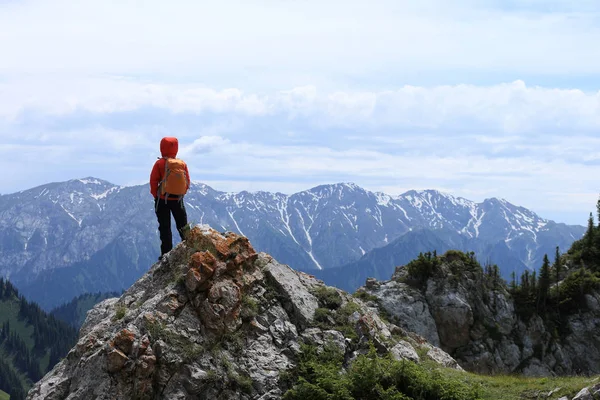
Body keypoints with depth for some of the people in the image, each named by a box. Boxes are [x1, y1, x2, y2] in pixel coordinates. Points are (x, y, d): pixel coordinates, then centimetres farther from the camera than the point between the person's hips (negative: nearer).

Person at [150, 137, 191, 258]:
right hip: (178, 199, 3)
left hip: (162, 200, -3)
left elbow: (153, 181, -10)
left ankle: (166, 254, 0)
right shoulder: (183, 164, 0)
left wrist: (156, 195, 2)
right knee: (183, 226, 13)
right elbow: (187, 182, 3)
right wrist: (181, 194, 12)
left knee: (165, 228, 2)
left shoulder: (160, 163, -10)